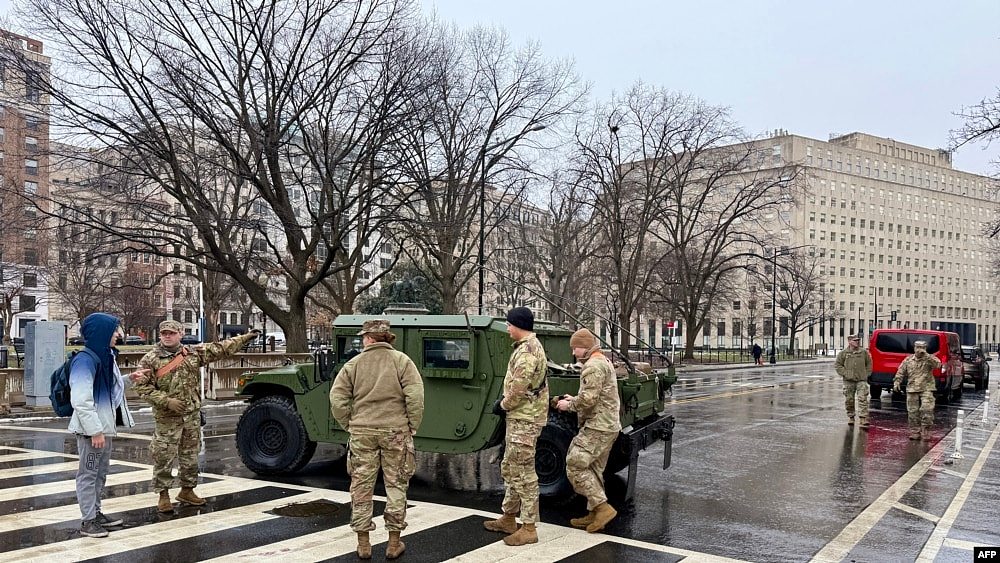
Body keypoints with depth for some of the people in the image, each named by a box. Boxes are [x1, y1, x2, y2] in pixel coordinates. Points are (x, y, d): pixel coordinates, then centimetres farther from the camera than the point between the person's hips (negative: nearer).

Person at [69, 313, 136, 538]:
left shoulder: (106, 357, 8)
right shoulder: (85, 360, -20)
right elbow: (81, 401, -24)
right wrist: (95, 430, -23)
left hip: (105, 426, 9)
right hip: (91, 429, -9)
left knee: (101, 472, 18)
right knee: (88, 473, 2)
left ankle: (96, 513, 30)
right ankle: (88, 520, 11)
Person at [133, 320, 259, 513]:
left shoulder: (194, 353, 6)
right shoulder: (150, 359, -6)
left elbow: (220, 349, 9)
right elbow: (142, 387, -9)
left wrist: (245, 338, 6)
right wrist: (166, 401, -19)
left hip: (192, 415, 4)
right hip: (167, 418, -4)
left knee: (190, 456, 13)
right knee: (164, 458, 0)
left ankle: (187, 490, 27)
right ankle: (163, 495, 12)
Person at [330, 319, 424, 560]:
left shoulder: (354, 364, 1)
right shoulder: (401, 360, -3)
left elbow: (337, 399, -3)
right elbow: (415, 396, -11)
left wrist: (349, 425, 8)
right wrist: (412, 427, -1)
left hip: (362, 432, 1)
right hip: (395, 431, -1)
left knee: (361, 487, 11)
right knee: (396, 486, 9)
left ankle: (363, 543, 17)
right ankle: (394, 543, 14)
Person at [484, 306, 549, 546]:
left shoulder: (527, 350, -19)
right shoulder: (528, 346, 15)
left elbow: (519, 387, -23)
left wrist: (504, 404, -7)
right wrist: (506, 401, 7)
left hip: (525, 419, -11)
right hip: (519, 417, 11)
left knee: (523, 472, -5)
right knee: (510, 469, 18)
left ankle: (529, 529, 2)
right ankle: (509, 518, 30)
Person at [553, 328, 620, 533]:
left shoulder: (593, 366, -16)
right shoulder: (604, 362, 19)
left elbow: (588, 399, -23)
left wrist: (569, 405, -7)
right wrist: (573, 399, 16)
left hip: (597, 427, -11)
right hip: (608, 426, 11)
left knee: (575, 465, -9)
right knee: (593, 469, 14)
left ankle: (603, 507, -8)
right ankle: (594, 514, 19)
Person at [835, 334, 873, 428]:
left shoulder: (864, 352, 6)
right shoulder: (843, 353, 2)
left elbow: (869, 363, 17)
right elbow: (837, 365, 6)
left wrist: (867, 374, 7)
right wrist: (844, 373, -3)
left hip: (861, 380, 0)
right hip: (849, 381, 0)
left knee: (862, 400, -10)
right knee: (849, 400, 7)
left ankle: (863, 419, -12)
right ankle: (850, 417, 23)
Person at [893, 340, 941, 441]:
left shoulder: (930, 358, 3)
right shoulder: (908, 360, 11)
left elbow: (937, 364, -18)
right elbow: (900, 372, 12)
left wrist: (927, 356, -22)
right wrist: (897, 382, 0)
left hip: (926, 388, -3)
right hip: (912, 389, 3)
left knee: (927, 409, -14)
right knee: (912, 411, 3)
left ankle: (925, 430, 0)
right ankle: (915, 432, 12)